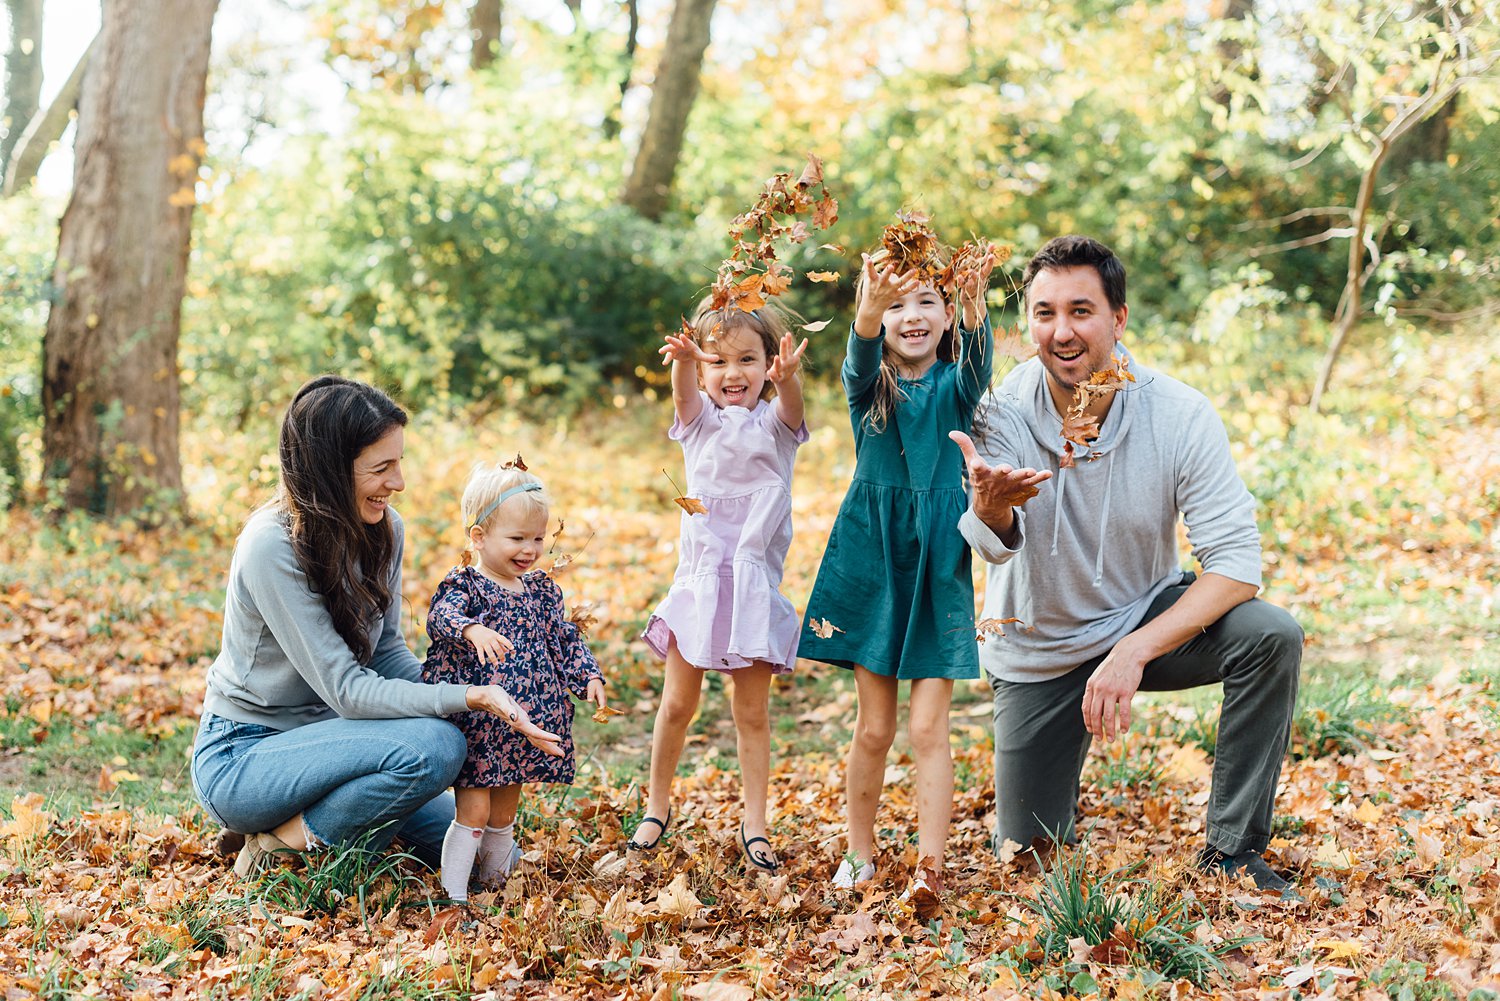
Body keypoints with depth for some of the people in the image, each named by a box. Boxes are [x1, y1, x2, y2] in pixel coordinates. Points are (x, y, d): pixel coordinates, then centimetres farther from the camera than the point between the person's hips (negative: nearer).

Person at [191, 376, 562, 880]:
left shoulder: (383, 528, -3)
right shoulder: (271, 547, -25)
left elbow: (387, 654, 4)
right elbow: (347, 690, -26)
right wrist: (471, 697, -33)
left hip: (318, 735, 8)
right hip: (241, 760, -8)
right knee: (434, 745, -30)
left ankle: (299, 830, 13)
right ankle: (284, 849, -11)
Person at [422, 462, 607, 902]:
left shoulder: (541, 589, 9)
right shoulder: (463, 585, -9)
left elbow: (565, 639, 16)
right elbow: (442, 617, -29)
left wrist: (588, 676, 0)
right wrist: (474, 630, -50)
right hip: (475, 722, -6)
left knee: (504, 814, 16)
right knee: (473, 812, -6)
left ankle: (495, 882, 31)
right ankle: (453, 895, 4)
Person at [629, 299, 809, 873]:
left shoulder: (775, 425, 2)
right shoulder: (700, 421, 4)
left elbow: (791, 406, -22)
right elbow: (685, 394, -19)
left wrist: (788, 376, -47)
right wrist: (683, 361, -44)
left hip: (755, 584, -1)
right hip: (699, 577, 1)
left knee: (752, 712, 5)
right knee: (678, 702, 7)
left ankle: (754, 827, 14)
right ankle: (657, 806, 26)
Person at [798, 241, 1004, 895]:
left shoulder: (954, 387, 1)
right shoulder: (869, 384, 1)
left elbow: (977, 362, -22)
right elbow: (861, 356, -22)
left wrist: (975, 306, -44)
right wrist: (871, 307, -45)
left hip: (938, 563, -1)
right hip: (871, 555, 1)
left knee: (927, 728, -3)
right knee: (873, 728, 7)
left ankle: (930, 868, 1)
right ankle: (860, 855, 22)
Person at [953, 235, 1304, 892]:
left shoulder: (1181, 416, -21)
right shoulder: (1001, 411, -21)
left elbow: (1236, 561, -24)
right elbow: (993, 544, -36)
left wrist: (1134, 652, -36)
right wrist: (990, 505, -62)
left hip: (1146, 616, 0)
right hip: (1039, 652, 0)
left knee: (1271, 637, -29)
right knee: (1027, 859, 4)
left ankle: (1232, 850, -14)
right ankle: (1056, 786, 41)